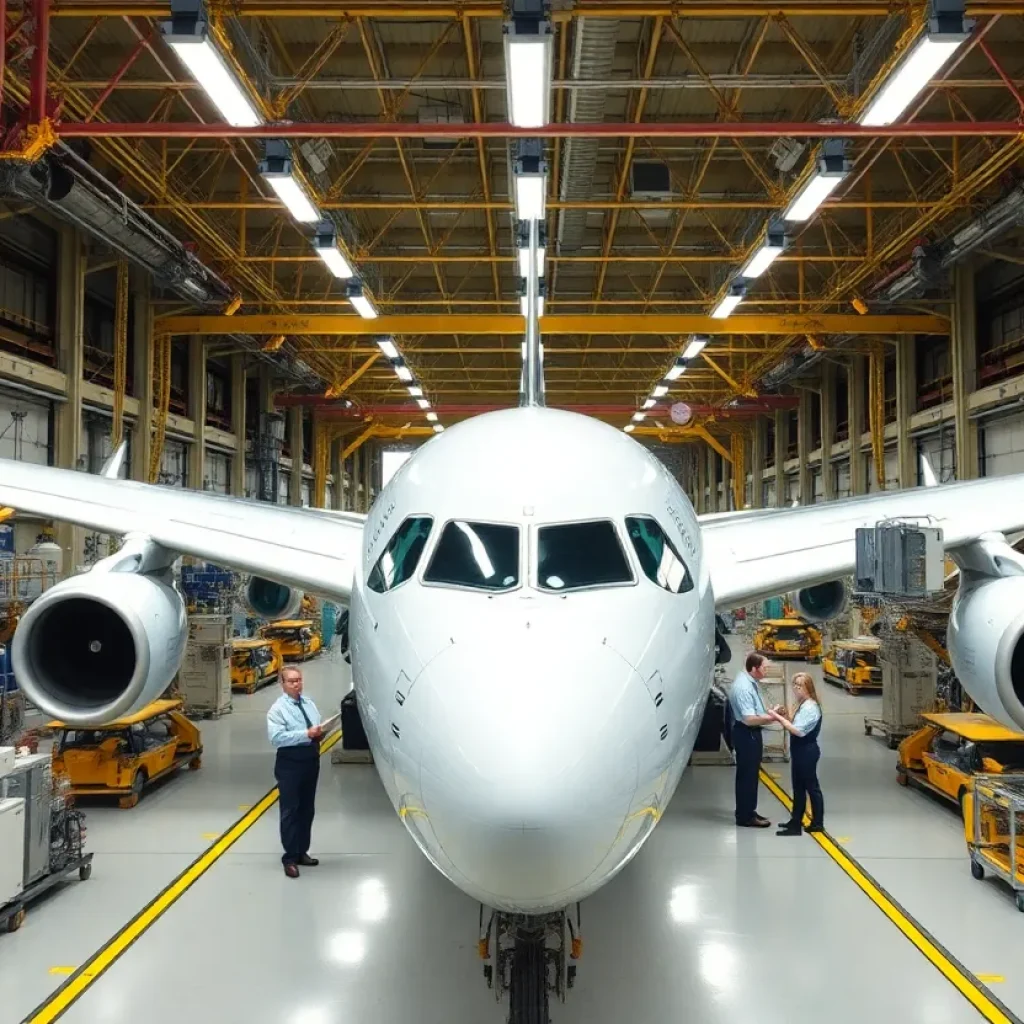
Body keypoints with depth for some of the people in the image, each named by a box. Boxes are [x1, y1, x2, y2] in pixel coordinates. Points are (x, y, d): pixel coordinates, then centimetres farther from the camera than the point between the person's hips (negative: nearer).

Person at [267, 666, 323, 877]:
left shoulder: (309, 703, 10)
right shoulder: (277, 709, -11)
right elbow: (276, 738, -23)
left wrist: (319, 732, -7)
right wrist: (306, 734, -27)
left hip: (311, 761, 7)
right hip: (290, 765, -7)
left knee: (307, 810, 15)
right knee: (290, 811, -1)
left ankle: (302, 852, 28)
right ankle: (290, 858, 7)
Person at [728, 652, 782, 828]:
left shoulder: (750, 682, 7)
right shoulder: (743, 687, -25)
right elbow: (749, 719, -28)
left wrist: (770, 712, 4)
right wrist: (770, 718, -18)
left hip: (751, 734, 10)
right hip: (746, 734, -10)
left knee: (750, 774, 18)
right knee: (747, 775, -2)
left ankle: (748, 812, 29)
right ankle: (745, 817, 7)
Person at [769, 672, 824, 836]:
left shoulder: (810, 707, -19)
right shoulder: (802, 705, 11)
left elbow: (799, 731, -25)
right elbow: (794, 727, 10)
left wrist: (779, 718, -23)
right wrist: (784, 717, -6)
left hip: (807, 751, -10)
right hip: (799, 751, 10)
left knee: (811, 786, 1)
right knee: (798, 787, 15)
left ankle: (817, 823, 11)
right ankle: (796, 821, 24)